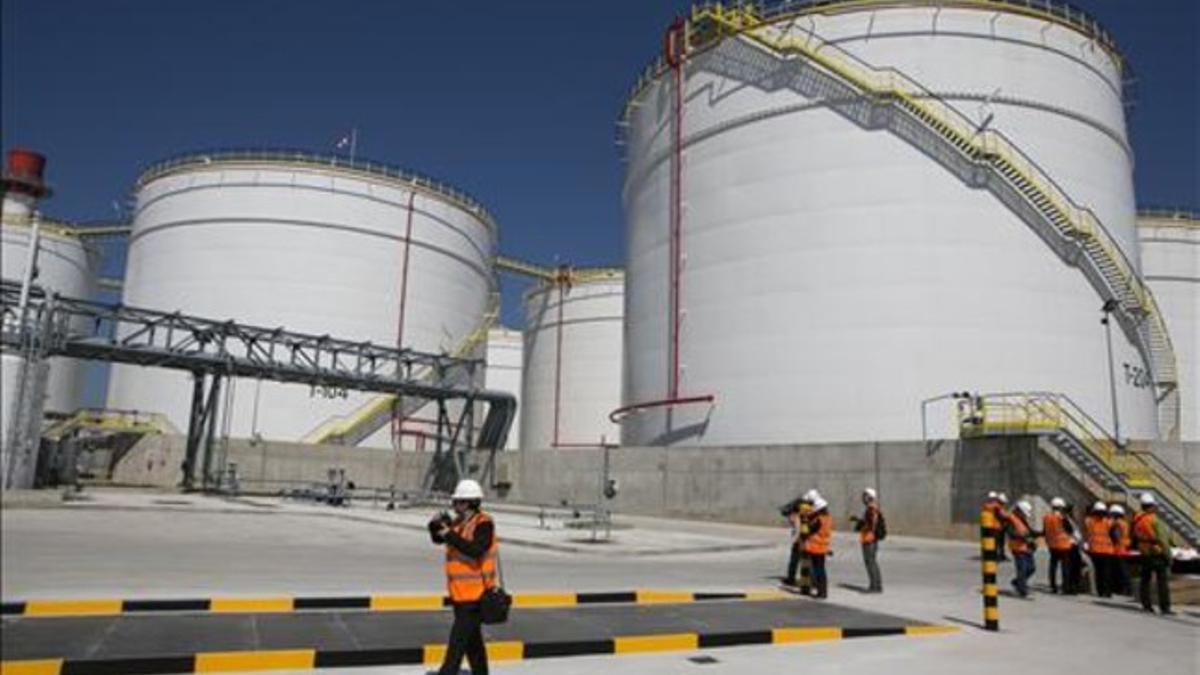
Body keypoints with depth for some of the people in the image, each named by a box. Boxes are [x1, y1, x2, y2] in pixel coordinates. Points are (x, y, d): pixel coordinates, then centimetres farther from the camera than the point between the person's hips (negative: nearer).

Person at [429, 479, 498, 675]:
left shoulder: (483, 524, -16)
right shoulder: (458, 522, 8)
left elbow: (476, 550, -30)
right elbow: (438, 539, 15)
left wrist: (450, 535, -31)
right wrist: (435, 525, -6)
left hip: (475, 592, -9)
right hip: (461, 591, 9)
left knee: (459, 637, -8)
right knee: (472, 637, 18)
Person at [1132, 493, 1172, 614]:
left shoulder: (1137, 520, 4)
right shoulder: (1155, 520, -16)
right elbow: (1163, 540, -15)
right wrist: (1168, 555, -8)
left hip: (1144, 554, 6)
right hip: (1157, 554, -6)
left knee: (1145, 579, 12)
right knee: (1162, 581, -1)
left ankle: (1146, 605, 16)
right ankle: (1164, 607, -1)